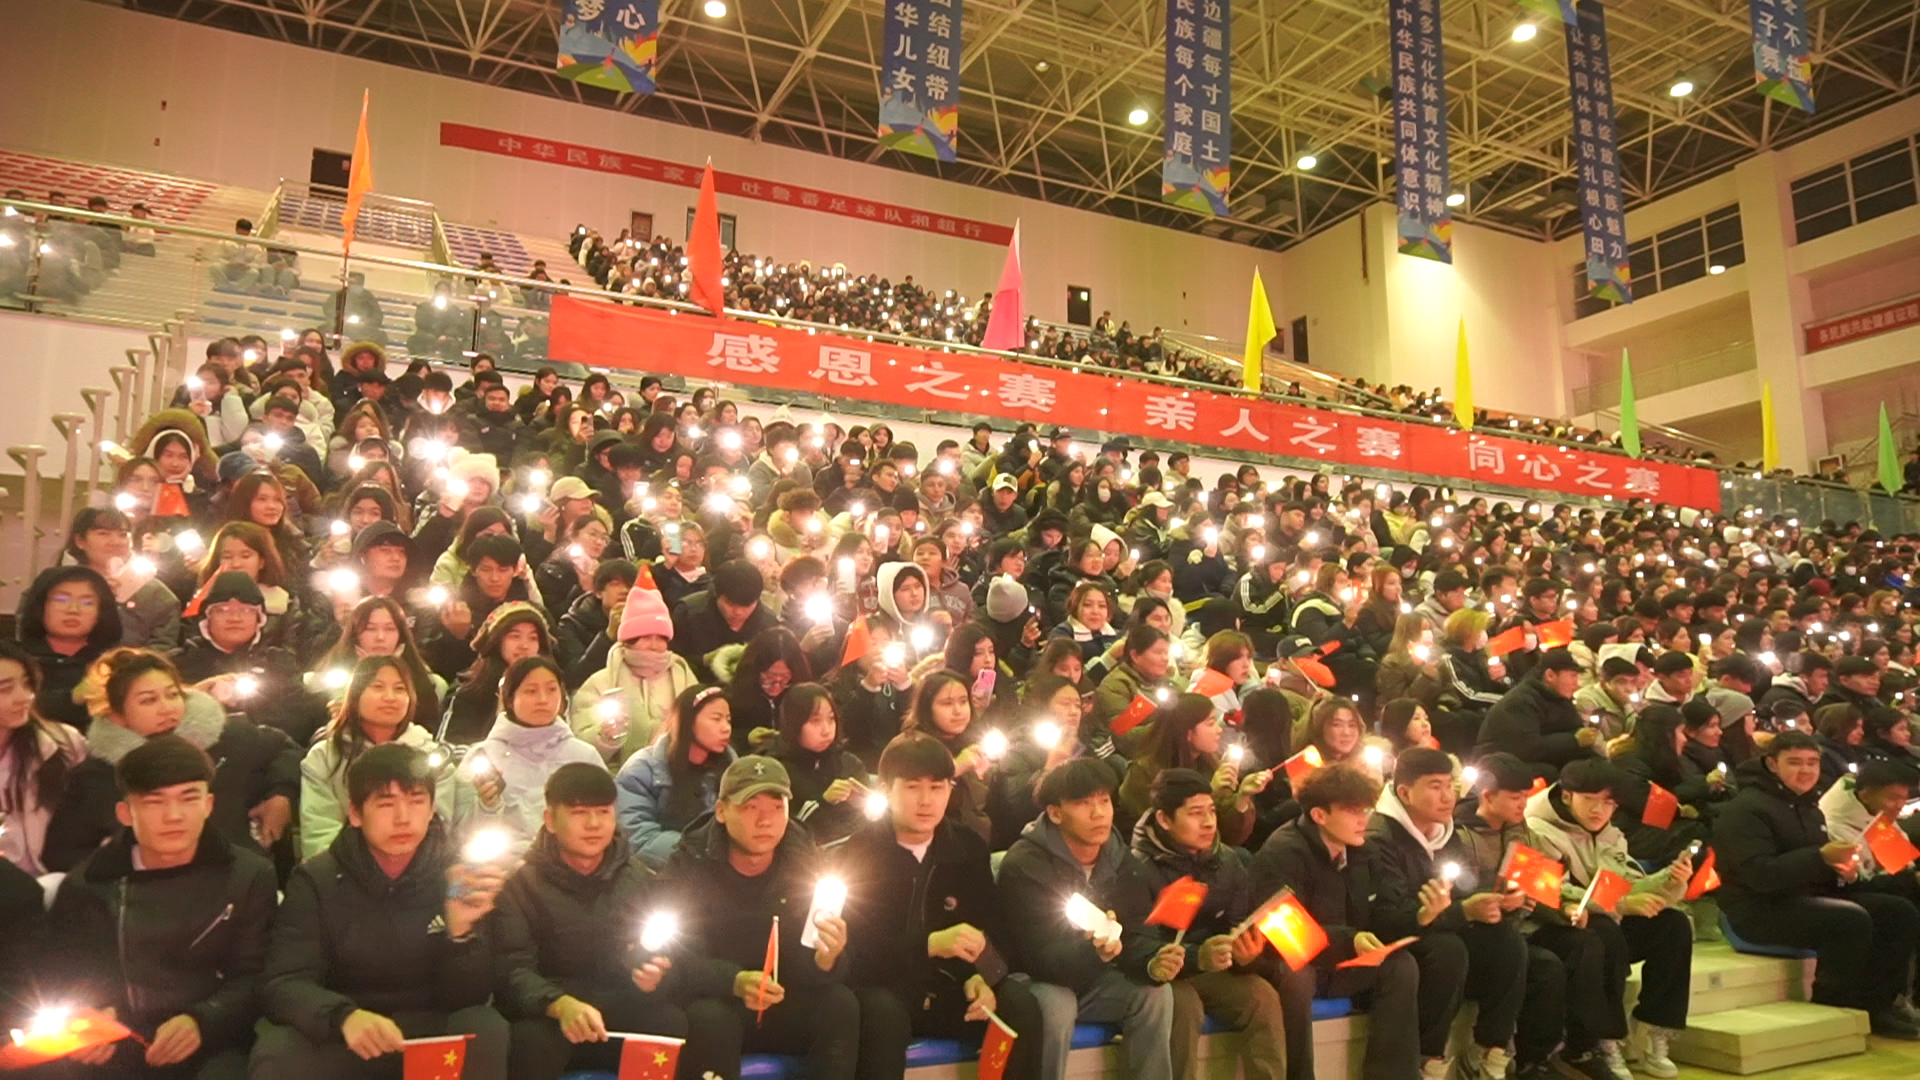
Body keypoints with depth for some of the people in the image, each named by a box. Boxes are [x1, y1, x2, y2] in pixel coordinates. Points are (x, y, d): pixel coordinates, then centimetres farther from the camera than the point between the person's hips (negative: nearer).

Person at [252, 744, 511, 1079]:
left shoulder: (457, 875, -4)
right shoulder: (316, 879, -3)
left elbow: (467, 998, -6)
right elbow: (282, 985, -12)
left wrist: (461, 931, -27)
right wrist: (344, 1017, -33)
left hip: (432, 1034, 1)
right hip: (340, 1037, 0)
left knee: (487, 1030, -28)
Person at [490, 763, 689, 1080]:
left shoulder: (641, 878, 12)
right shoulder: (520, 885, 2)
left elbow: (669, 955, 9)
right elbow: (511, 970, -11)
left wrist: (660, 973, -17)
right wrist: (560, 1005, -32)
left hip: (628, 1013, 2)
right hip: (550, 1014, -2)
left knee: (678, 1027, -28)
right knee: (532, 1038, -35)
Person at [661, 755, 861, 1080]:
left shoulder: (805, 862, -6)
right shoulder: (688, 865, -12)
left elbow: (809, 968, -8)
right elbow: (677, 956, -21)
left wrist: (827, 959, -34)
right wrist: (736, 981, -40)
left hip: (782, 1005, 2)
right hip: (712, 1002, -2)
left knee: (842, 1004, -24)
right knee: (711, 1018, -35)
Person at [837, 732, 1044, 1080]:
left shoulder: (969, 848, 4)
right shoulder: (855, 853, -10)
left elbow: (994, 929, 6)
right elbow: (856, 949, -17)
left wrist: (981, 977, -16)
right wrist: (930, 945, -31)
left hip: (947, 990, 4)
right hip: (882, 989, -4)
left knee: (1020, 1005, -20)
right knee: (884, 1012, -37)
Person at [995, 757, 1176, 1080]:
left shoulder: (1124, 863, -3)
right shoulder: (1024, 865, -23)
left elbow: (1136, 934, -5)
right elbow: (1040, 957, -27)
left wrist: (1154, 962, -30)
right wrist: (1092, 952, -47)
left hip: (1093, 980, 6)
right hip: (1038, 981, -5)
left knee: (1156, 992, -17)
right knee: (1055, 1006, -35)